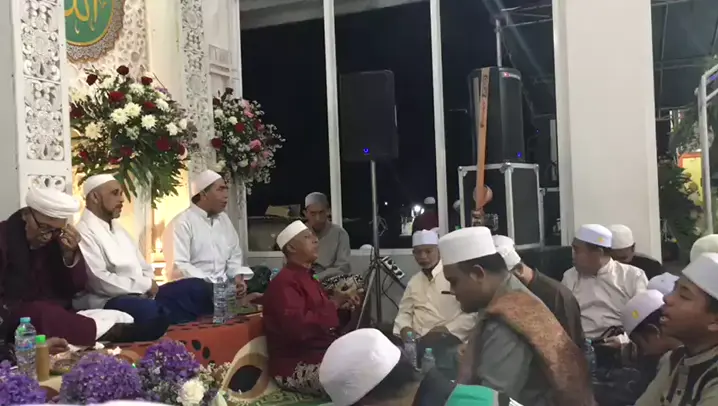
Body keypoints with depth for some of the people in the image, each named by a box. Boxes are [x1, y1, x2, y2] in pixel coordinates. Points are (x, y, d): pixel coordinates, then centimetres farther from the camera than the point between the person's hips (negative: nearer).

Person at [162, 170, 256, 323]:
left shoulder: (224, 219, 17)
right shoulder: (181, 223, -5)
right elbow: (177, 267, -16)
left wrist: (238, 279, -3)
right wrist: (211, 286, -22)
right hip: (194, 290, -6)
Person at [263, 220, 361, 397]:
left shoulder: (309, 278, 18)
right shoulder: (284, 282, -14)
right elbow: (298, 328, -30)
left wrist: (344, 309, 3)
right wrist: (334, 303, -20)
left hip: (323, 356, 10)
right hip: (296, 368, -10)